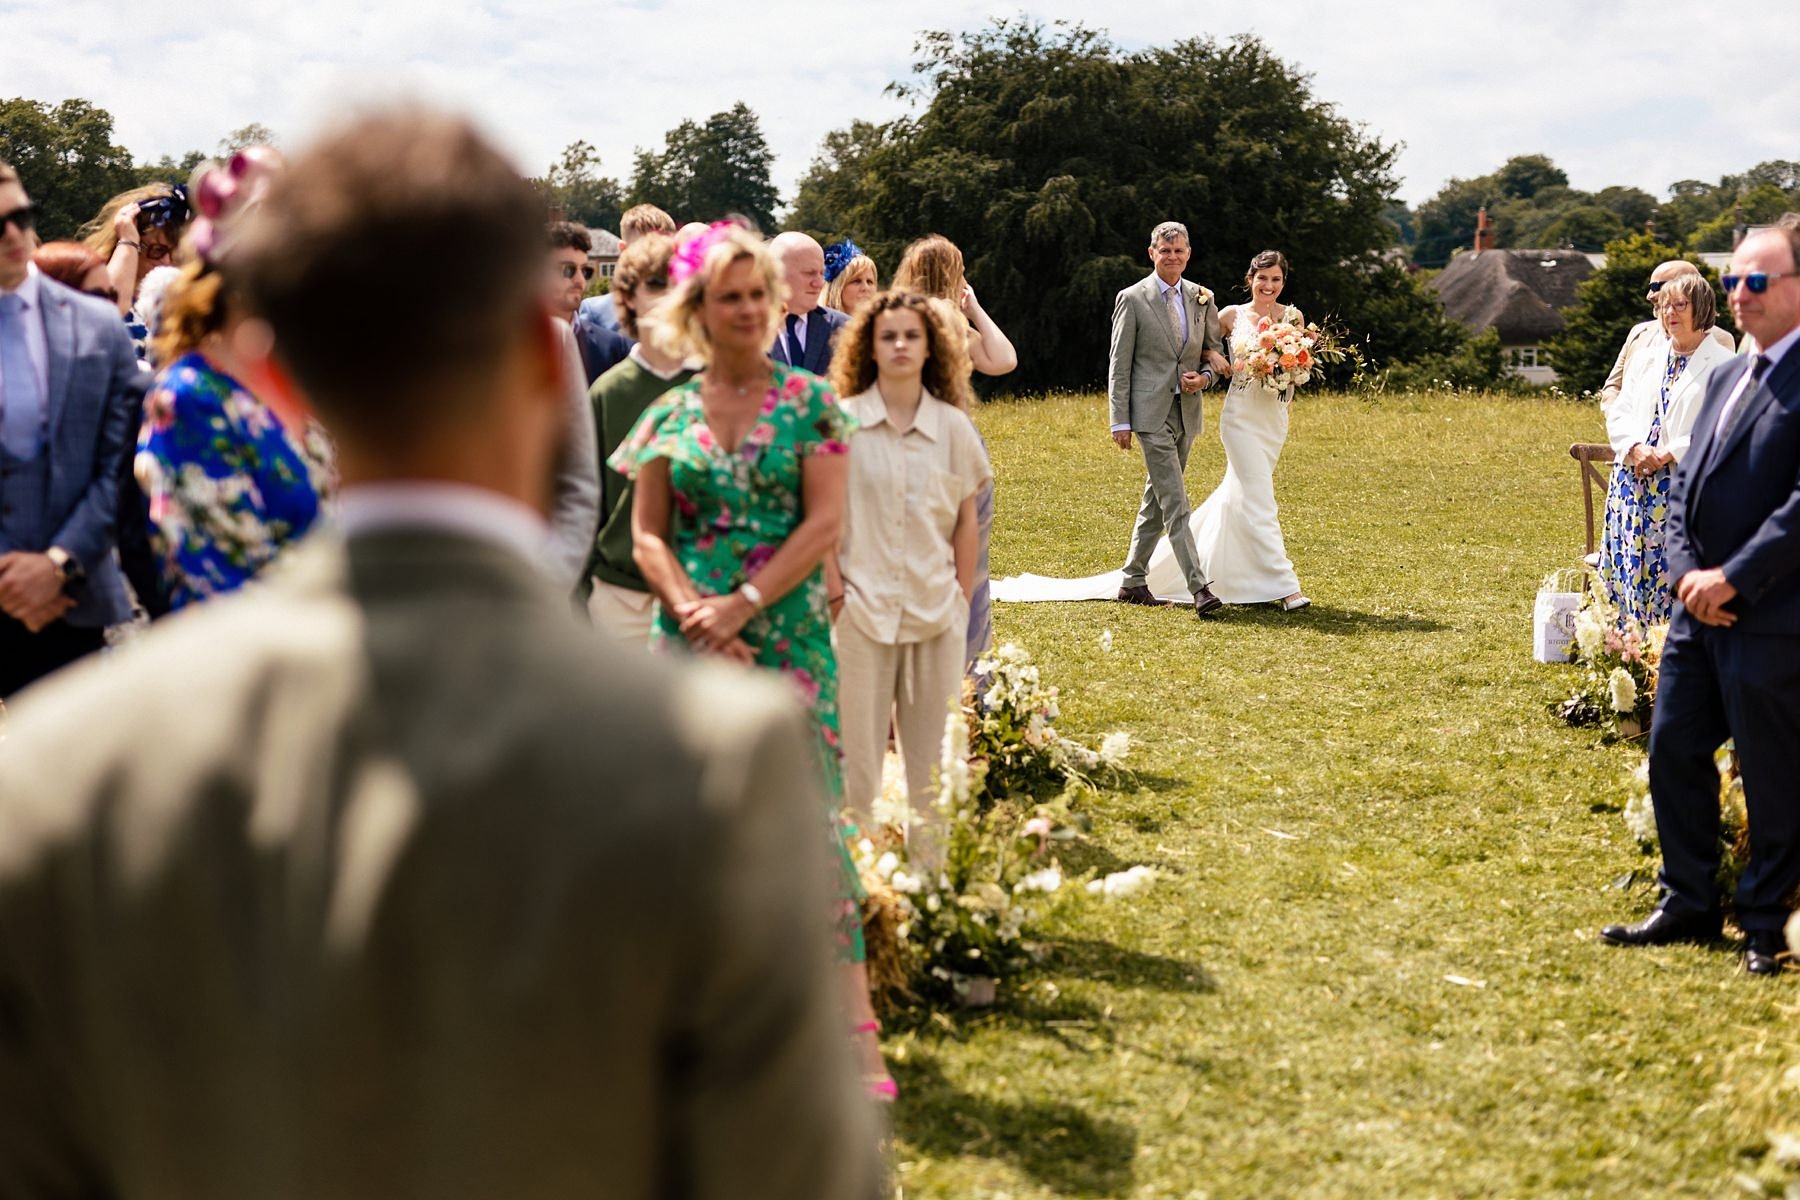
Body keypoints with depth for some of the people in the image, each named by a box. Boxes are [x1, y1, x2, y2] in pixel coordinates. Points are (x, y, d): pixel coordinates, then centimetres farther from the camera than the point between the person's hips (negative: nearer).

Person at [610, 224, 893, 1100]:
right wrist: (694, 611, -12)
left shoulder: (810, 402, 2)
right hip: (688, 638, 3)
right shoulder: (670, 415, 8)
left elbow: (827, 520, -5)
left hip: (788, 638, -2)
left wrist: (744, 603, -13)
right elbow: (647, 534, 5)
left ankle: (854, 1025, -7)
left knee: (813, 817, -8)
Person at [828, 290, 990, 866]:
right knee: (859, 746, 1)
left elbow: (967, 521, 8)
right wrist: (836, 595, -5)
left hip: (937, 608, 2)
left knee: (933, 751, 6)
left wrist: (962, 597, 4)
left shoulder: (954, 426, 4)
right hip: (863, 605, -2)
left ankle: (932, 859, 16)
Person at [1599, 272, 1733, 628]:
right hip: (1633, 480, 6)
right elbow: (1618, 411, 13)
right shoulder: (1647, 357, 17)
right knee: (1627, 569, 4)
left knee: (1674, 575, -8)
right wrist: (1635, 449, -7)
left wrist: (1669, 455, -16)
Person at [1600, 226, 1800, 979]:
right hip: (1700, 607, 8)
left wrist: (1735, 578, -18)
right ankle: (1688, 905, 25)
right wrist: (1687, 572, -3)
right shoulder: (1725, 377, 15)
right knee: (1674, 752, 12)